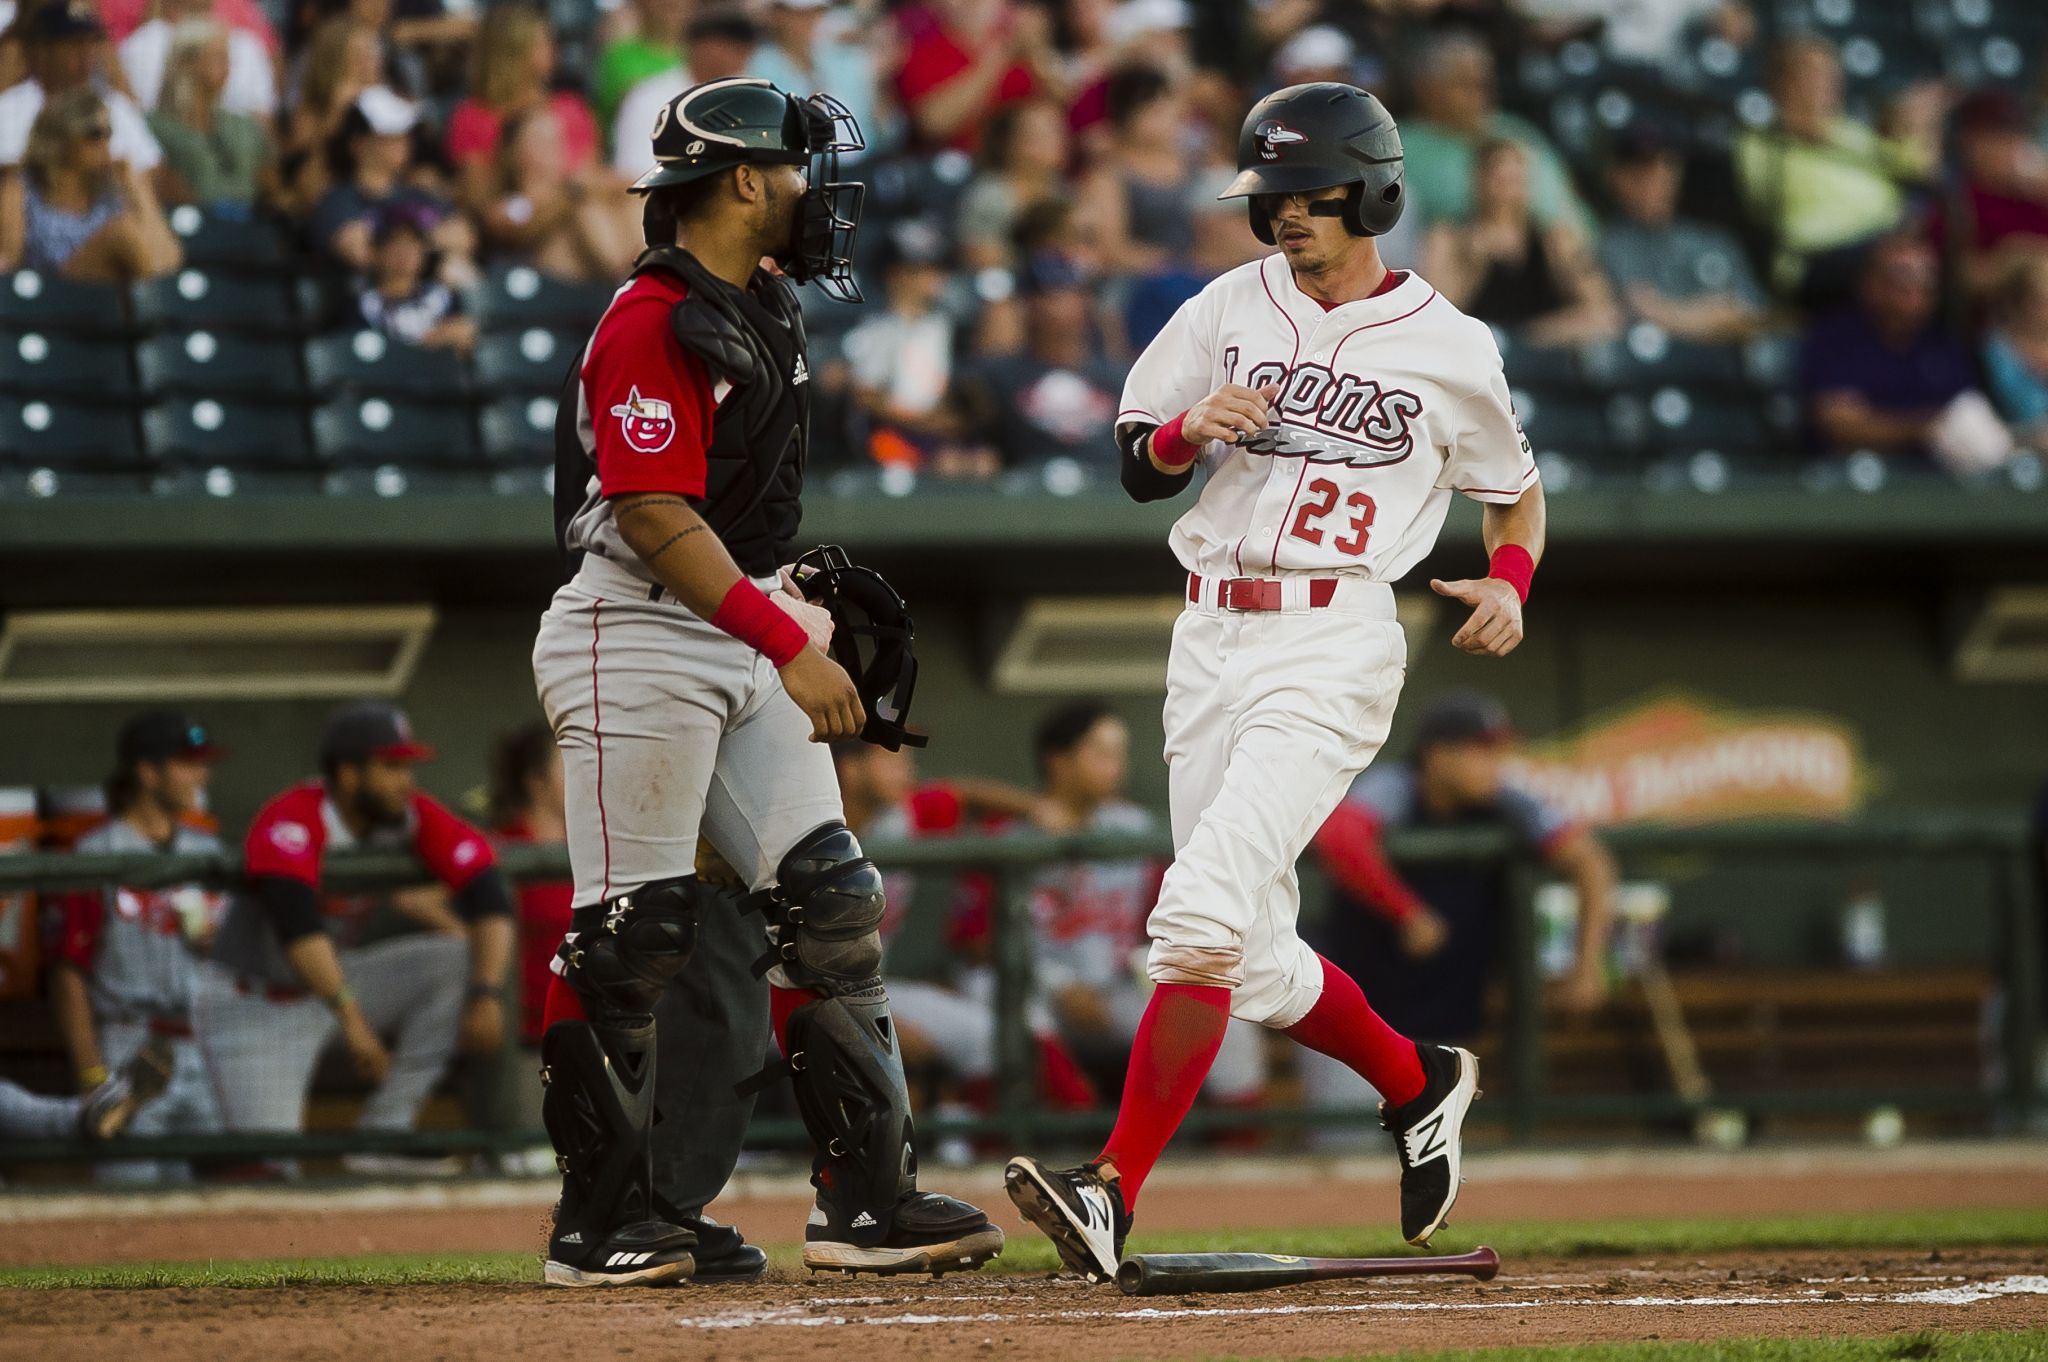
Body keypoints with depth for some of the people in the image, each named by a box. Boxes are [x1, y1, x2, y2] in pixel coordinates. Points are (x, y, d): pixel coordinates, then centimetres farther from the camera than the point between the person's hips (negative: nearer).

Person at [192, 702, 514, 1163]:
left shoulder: (412, 818, -9)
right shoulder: (291, 821, -26)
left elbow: (487, 894, -15)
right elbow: (295, 922, -41)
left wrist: (485, 996, -29)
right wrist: (350, 1017, -48)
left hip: (333, 981, 6)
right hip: (253, 1004, -6)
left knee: (457, 958, -14)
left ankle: (384, 1137, -12)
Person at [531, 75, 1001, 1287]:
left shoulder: (765, 311, 14)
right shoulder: (655, 324, -17)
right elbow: (657, 519, -23)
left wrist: (800, 610, 17)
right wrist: (791, 650, -26)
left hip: (746, 635, 10)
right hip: (637, 640, -10)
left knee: (834, 908, 4)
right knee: (631, 937, -5)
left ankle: (869, 1200, 6)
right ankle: (602, 1225, 2)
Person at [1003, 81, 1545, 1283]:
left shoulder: (1449, 349, 2)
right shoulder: (1231, 311, 10)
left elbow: (1516, 491, 15)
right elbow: (1140, 468, 12)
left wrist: (1509, 585, -5)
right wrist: (1190, 430, -10)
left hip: (1334, 646, -5)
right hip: (1212, 639, 5)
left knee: (1204, 912, -21)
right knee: (1253, 959, 9)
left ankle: (1115, 1191, -25)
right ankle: (1418, 1083, 37)